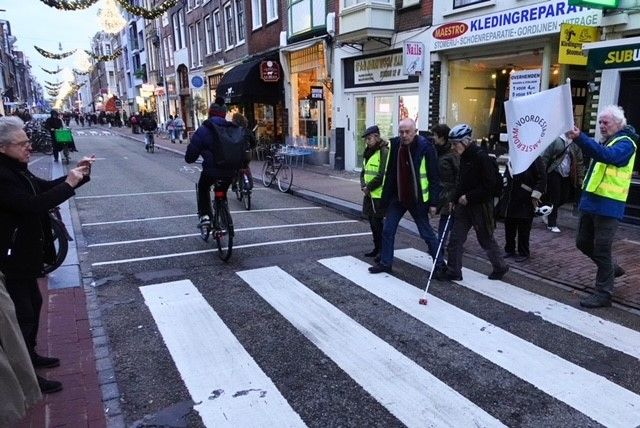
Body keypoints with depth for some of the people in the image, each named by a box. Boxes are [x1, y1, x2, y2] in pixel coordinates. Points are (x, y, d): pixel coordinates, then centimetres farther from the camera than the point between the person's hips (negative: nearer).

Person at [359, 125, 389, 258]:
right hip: (369, 194, 9)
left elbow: (382, 176, -21)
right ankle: (377, 248, 28)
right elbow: (364, 171, 17)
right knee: (372, 222, 15)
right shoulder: (368, 152, 14)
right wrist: (363, 185, -1)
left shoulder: (384, 152, -15)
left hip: (380, 195, -9)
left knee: (378, 223, -5)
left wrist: (368, 188, -13)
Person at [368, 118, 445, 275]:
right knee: (387, 230, 7)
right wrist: (386, 198, 8)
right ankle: (385, 263, 21)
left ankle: (439, 264, 20)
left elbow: (434, 178, -12)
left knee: (427, 233, 5)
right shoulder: (395, 144, -2)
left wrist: (433, 203, -14)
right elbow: (390, 173, 6)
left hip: (418, 199, -5)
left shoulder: (425, 147, -15)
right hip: (397, 197, 5)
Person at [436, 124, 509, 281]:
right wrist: (455, 199, 8)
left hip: (481, 206, -8)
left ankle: (500, 267, 29)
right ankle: (453, 271, 14)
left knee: (486, 239, 8)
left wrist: (469, 197, -19)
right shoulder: (464, 157, 7)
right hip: (464, 204, 8)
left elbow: (490, 184, -20)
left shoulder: (481, 157, -18)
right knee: (455, 238, 5)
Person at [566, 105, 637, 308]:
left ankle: (603, 293, 6)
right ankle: (612, 269, 37)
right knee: (583, 243, 15)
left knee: (602, 249, -4)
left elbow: (607, 155, -30)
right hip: (591, 201, 9)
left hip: (608, 205, -8)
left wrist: (580, 138, -41)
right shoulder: (605, 142, 19)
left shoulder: (625, 143, -10)